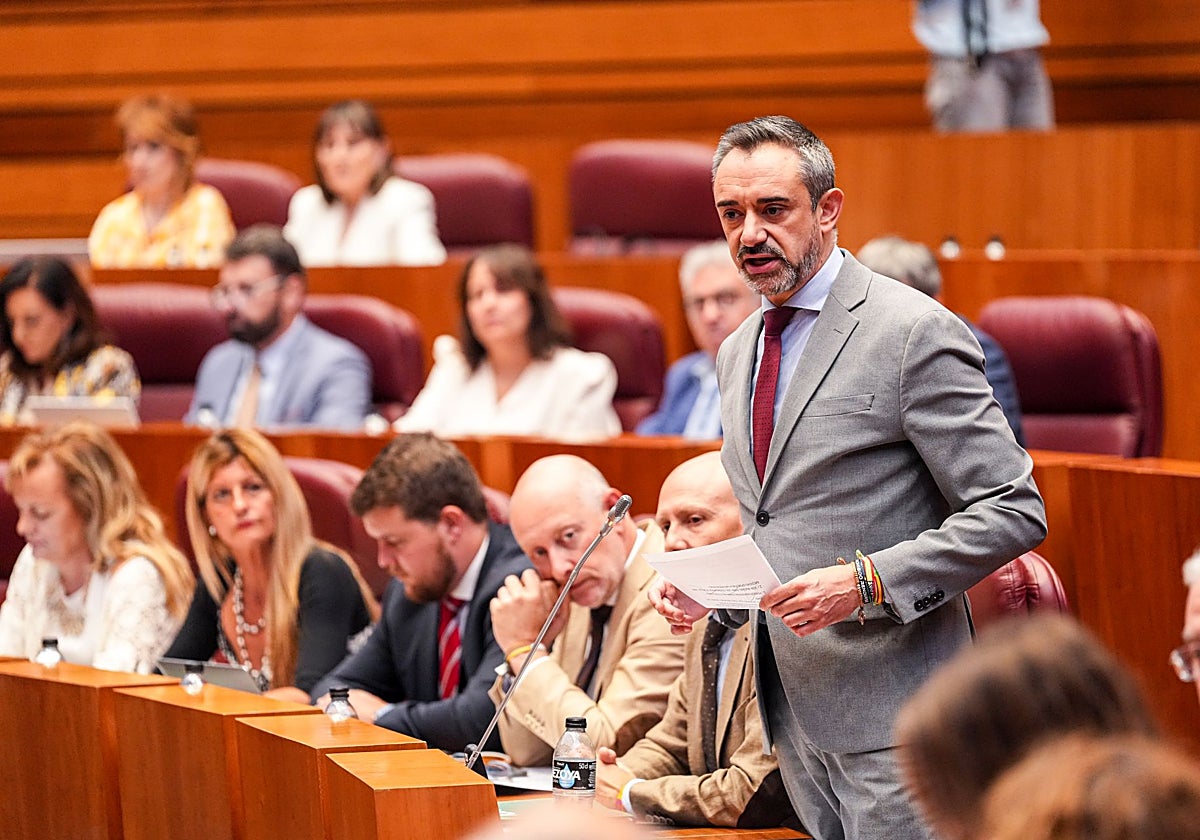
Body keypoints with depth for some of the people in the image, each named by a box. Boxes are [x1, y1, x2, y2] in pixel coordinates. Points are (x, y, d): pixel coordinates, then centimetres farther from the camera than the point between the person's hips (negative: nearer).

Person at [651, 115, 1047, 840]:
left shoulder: (915, 333, -10)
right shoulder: (738, 354, 16)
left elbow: (1013, 513, -13)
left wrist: (867, 583, -21)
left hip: (888, 711, -7)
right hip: (792, 711, 8)